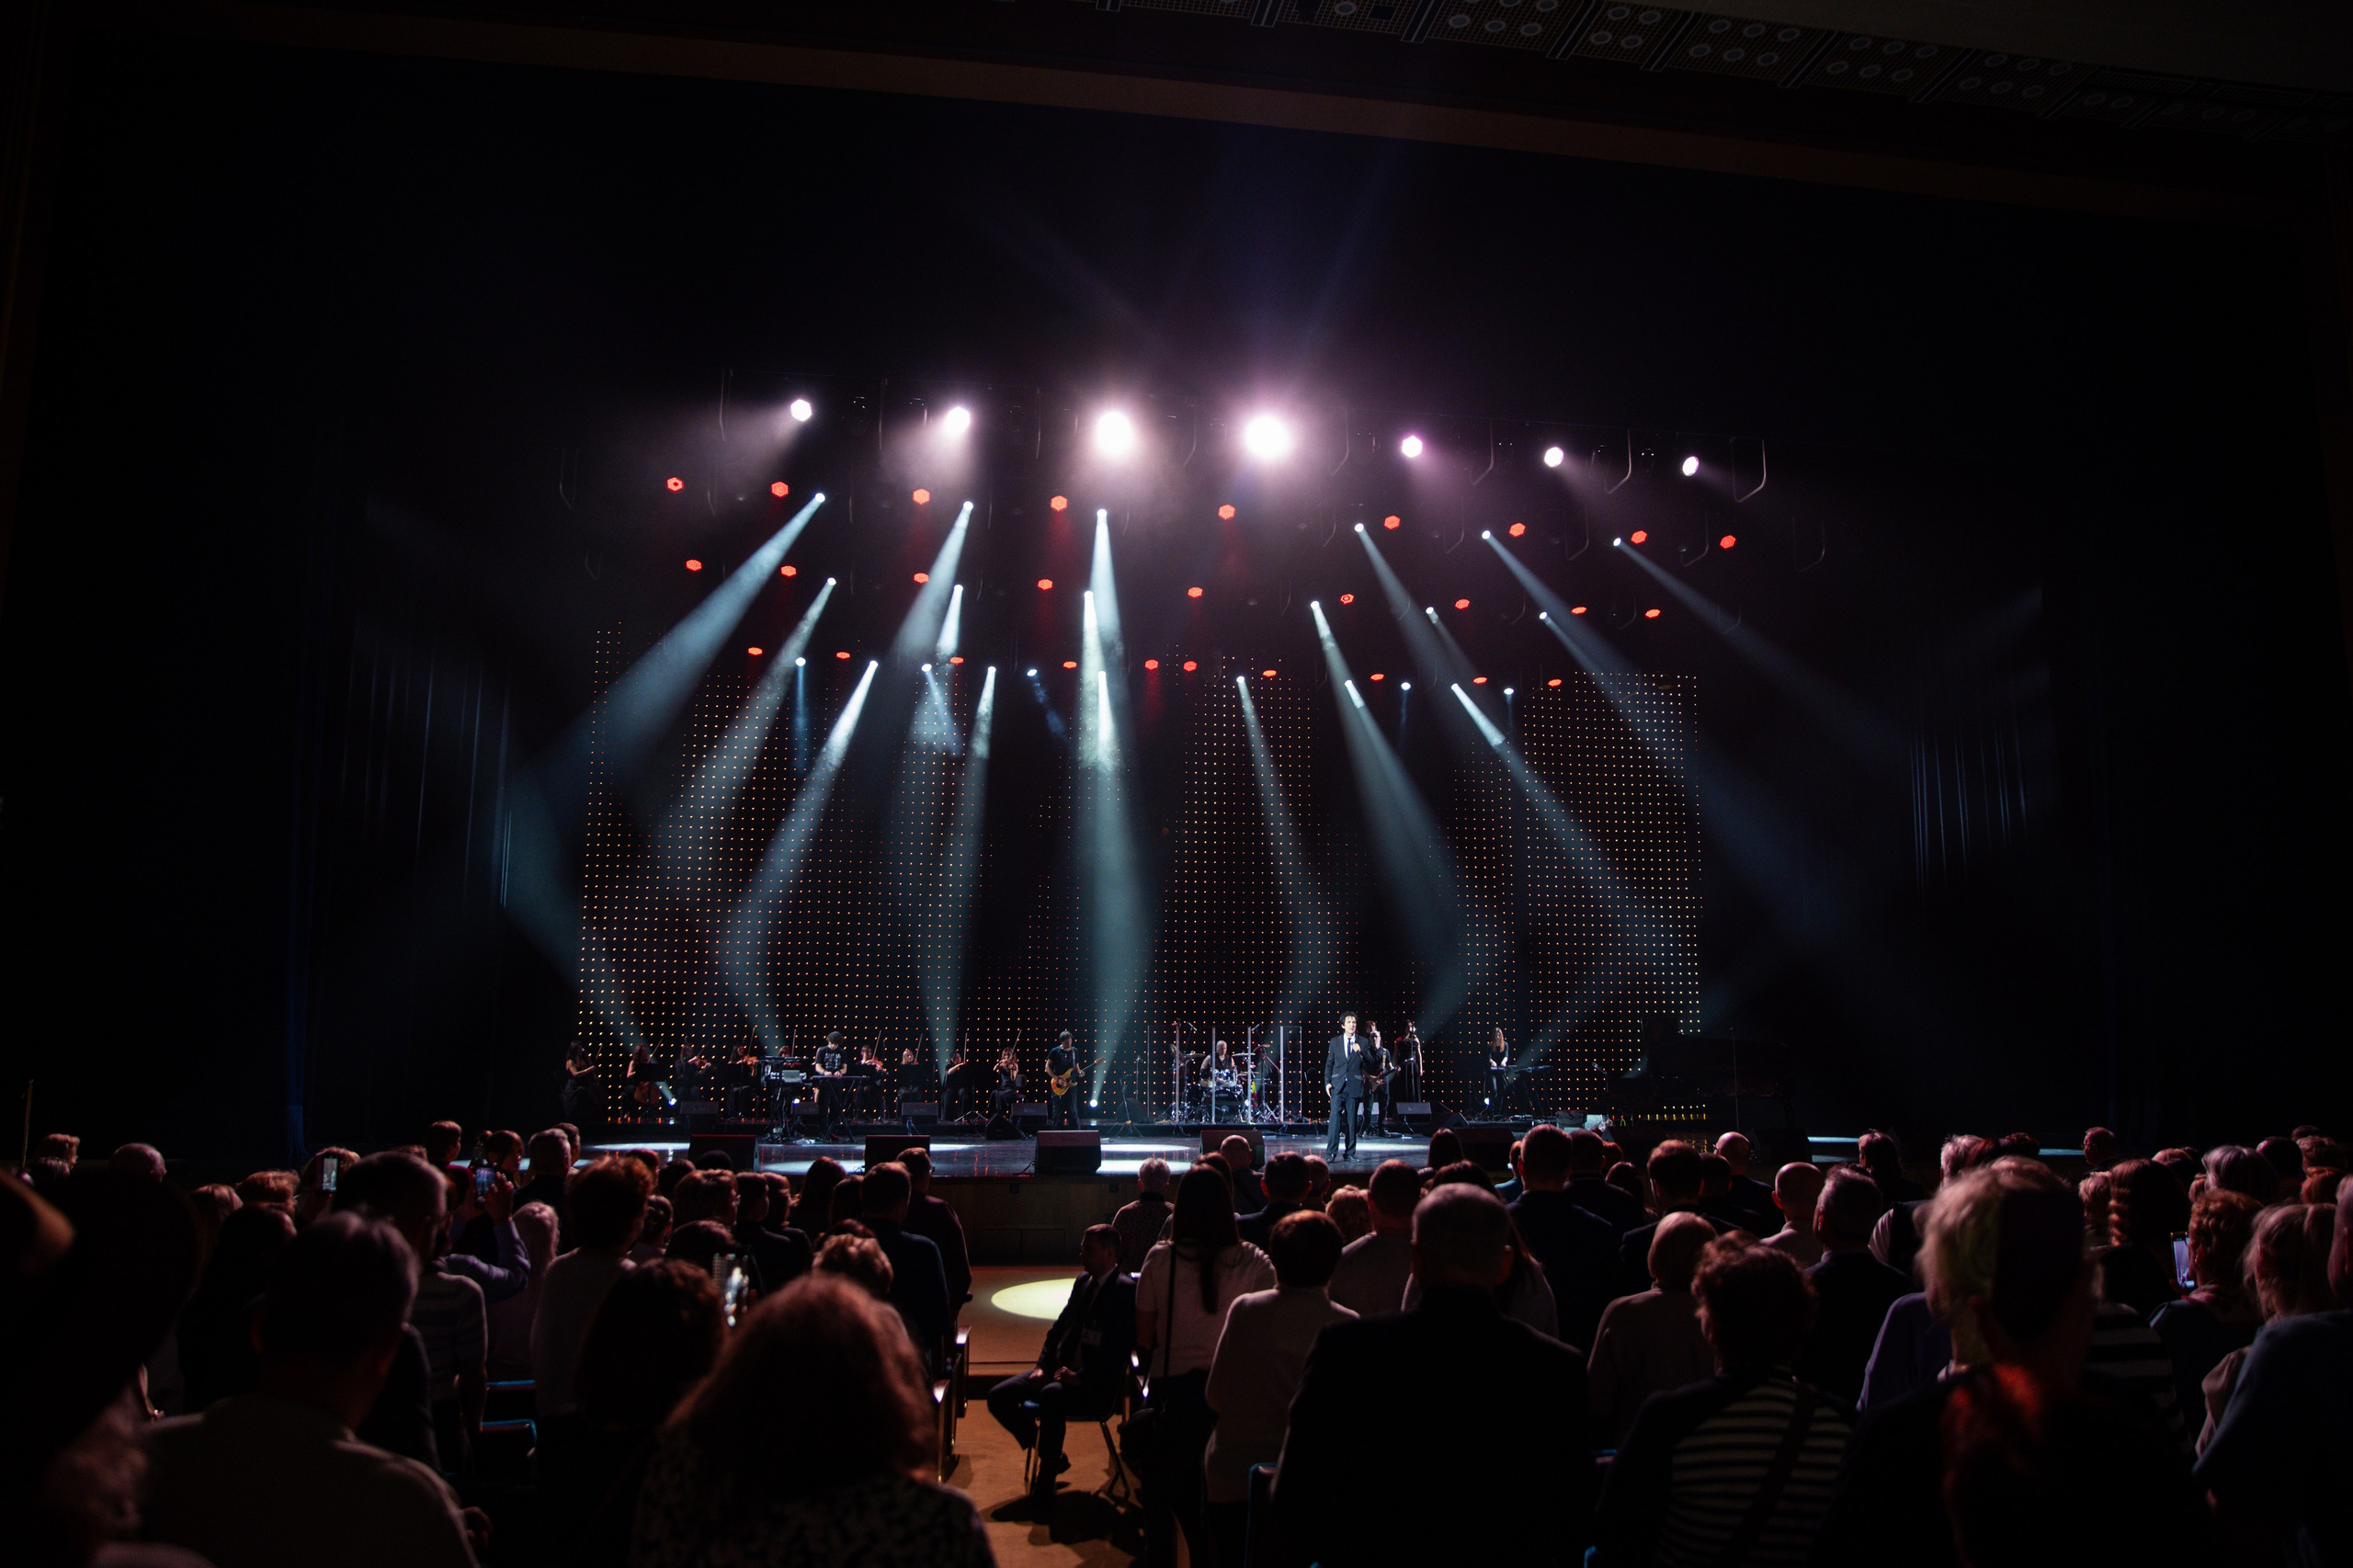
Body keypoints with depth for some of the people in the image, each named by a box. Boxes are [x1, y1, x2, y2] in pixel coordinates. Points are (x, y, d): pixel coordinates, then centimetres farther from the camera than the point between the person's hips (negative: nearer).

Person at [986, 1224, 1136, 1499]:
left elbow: (1119, 1349, -19)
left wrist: (1081, 1377, -23)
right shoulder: (1082, 1282, 14)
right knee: (999, 1397, -5)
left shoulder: (1126, 1291, -11)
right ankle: (1052, 1456, 14)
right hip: (1063, 1370, 8)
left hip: (1097, 1386, -8)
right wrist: (1042, 1366, 0)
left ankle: (1045, 1484, -20)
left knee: (1051, 1396, -37)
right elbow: (1059, 1328, 17)